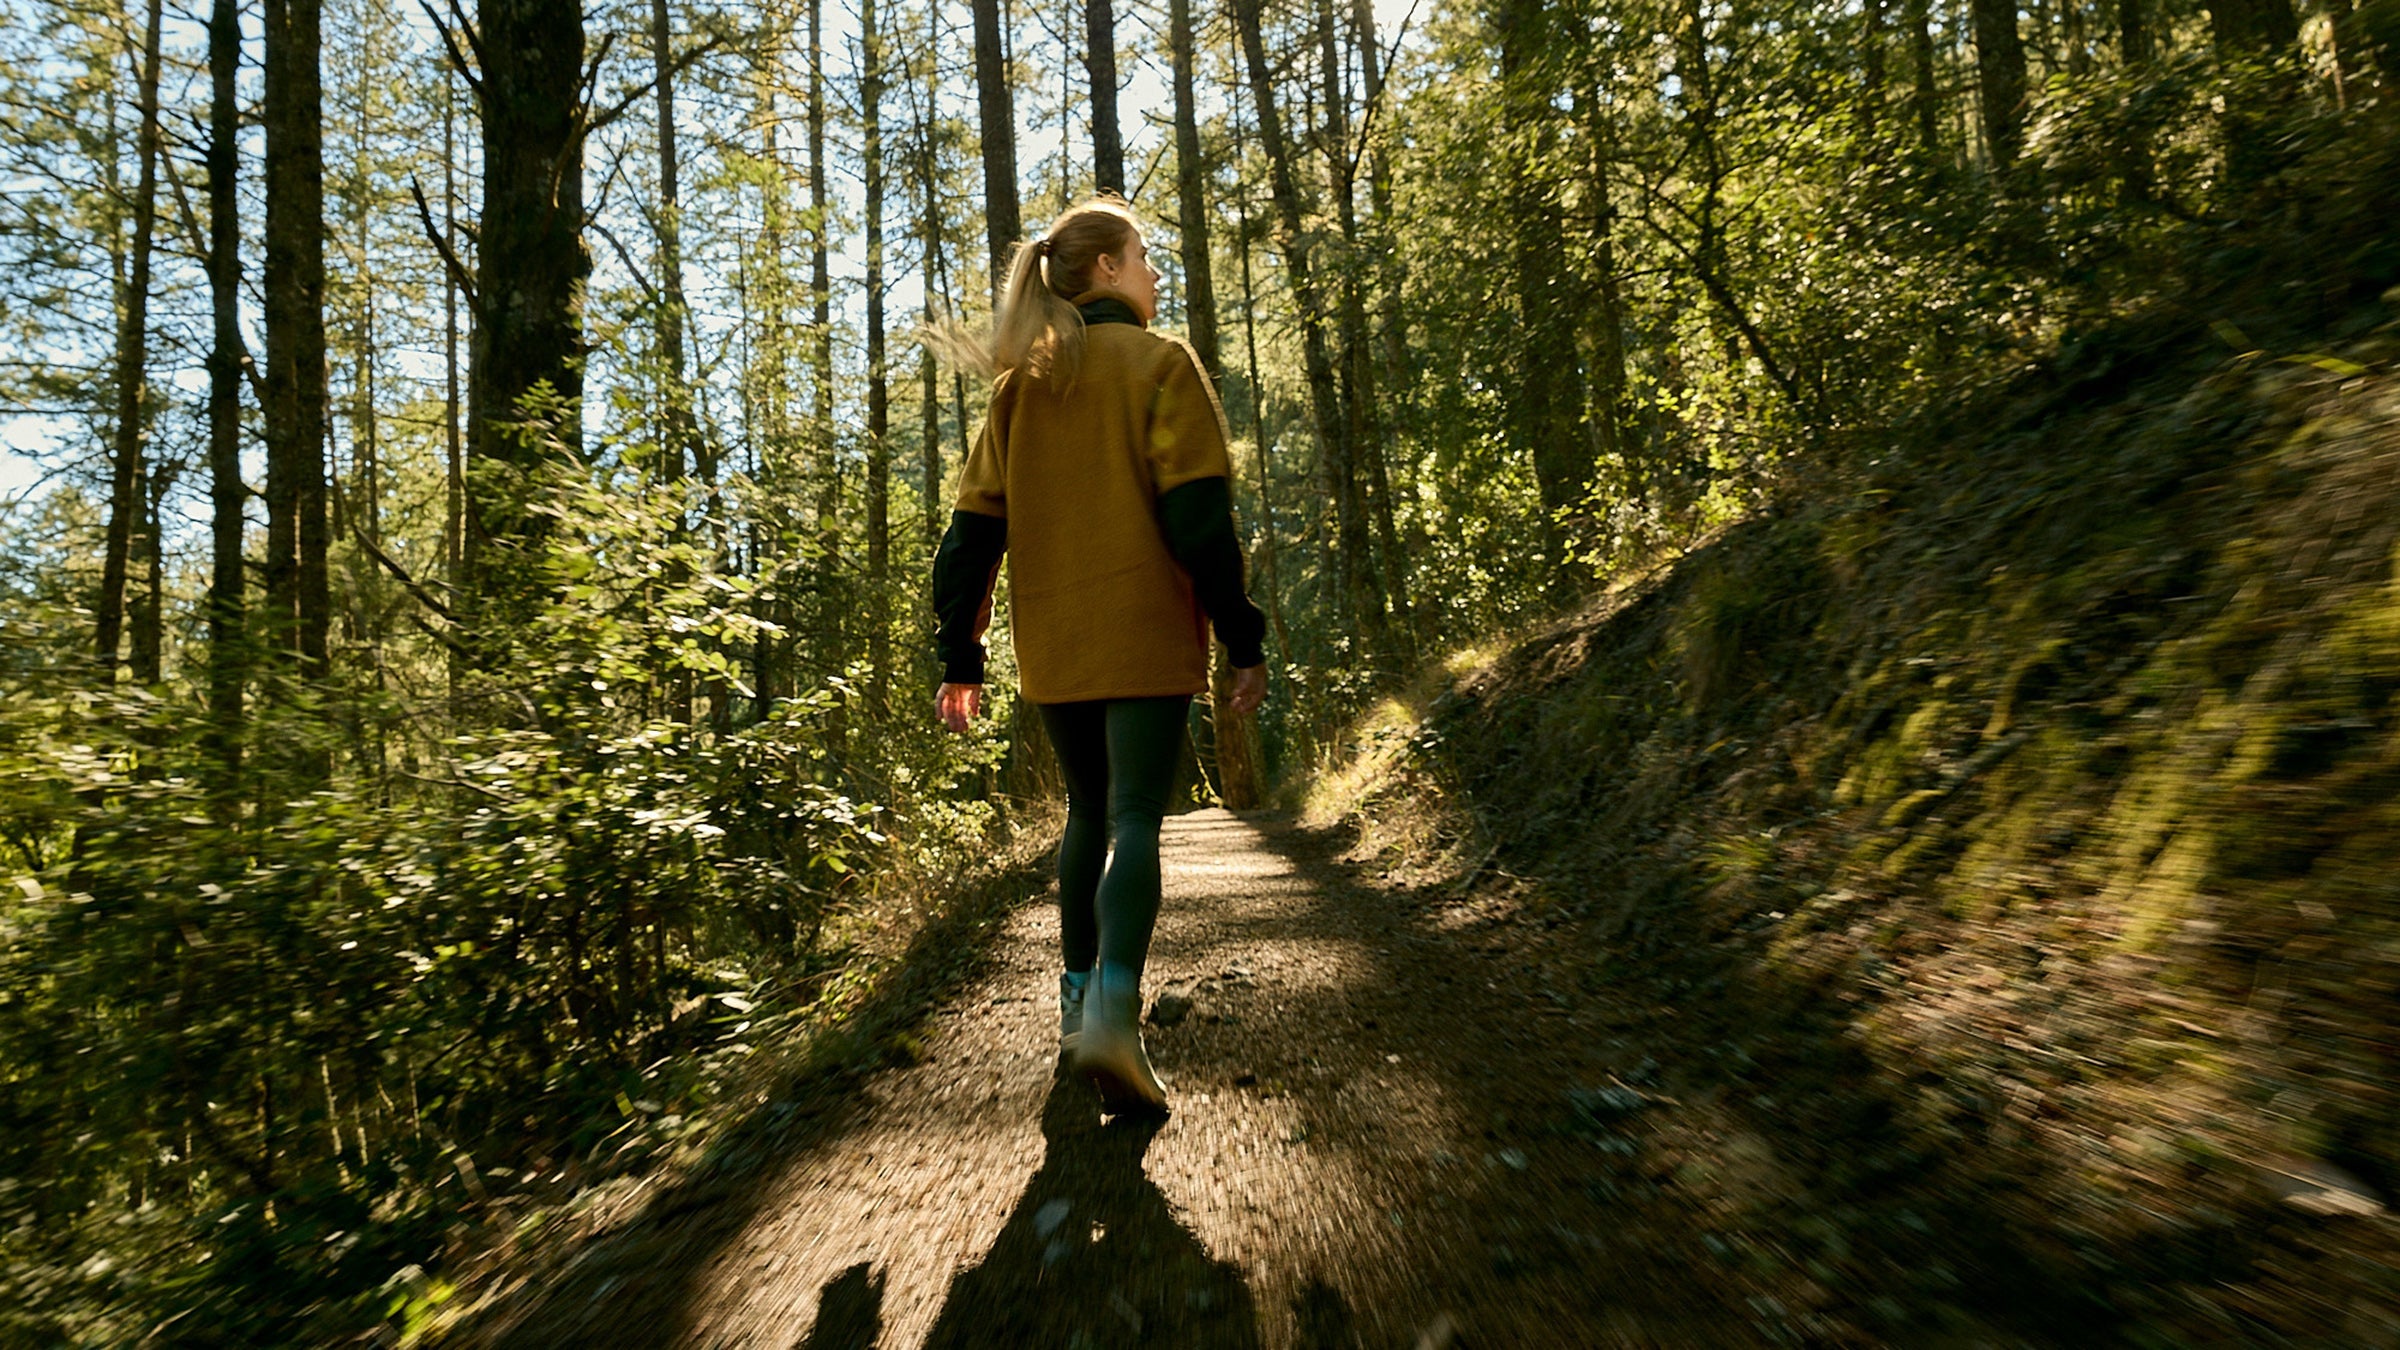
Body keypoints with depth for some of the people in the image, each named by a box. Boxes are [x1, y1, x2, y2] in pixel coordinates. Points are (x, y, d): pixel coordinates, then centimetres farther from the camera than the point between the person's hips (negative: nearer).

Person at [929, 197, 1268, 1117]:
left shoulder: (1021, 383, 14)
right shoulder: (1161, 364, -1)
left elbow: (974, 527, 9)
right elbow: (1198, 516, -10)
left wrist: (960, 659, 11)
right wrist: (1244, 640, -7)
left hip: (1052, 646, 5)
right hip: (1146, 639, -5)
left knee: (1088, 813, 18)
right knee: (1136, 819, -5)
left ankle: (1077, 1002, 25)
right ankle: (1112, 1013, -21)